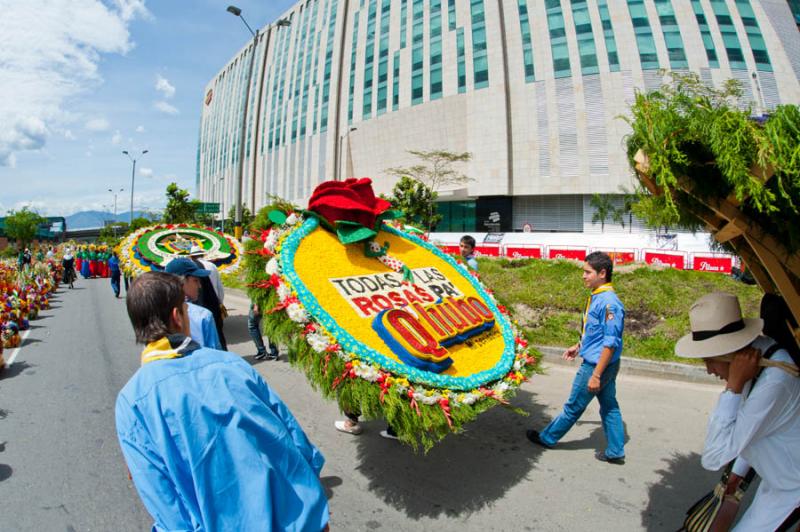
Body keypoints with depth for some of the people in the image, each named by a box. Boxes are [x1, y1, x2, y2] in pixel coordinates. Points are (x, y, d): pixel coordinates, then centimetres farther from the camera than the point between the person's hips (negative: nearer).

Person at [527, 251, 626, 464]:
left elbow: (611, 343, -25)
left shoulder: (609, 302, -25)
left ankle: (547, 438, 25)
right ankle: (616, 452, 29)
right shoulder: (597, 297, 4)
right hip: (605, 365, 9)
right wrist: (579, 346, 24)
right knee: (609, 406, 17)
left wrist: (596, 375, -23)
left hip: (597, 365, -9)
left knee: (574, 406, 8)